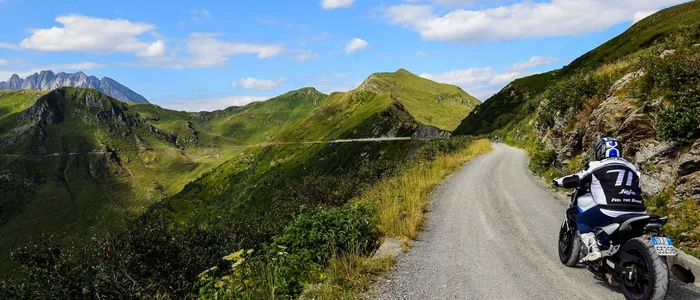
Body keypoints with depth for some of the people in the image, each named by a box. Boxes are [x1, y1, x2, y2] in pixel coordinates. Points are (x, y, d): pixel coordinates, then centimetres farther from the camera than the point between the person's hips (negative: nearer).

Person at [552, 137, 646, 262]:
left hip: (611, 211, -7)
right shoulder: (631, 167, 23)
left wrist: (558, 181, 29)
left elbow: (576, 179, 11)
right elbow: (638, 189, 29)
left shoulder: (597, 166, 5)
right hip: (637, 213, 7)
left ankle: (593, 251, -6)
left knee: (581, 220, 12)